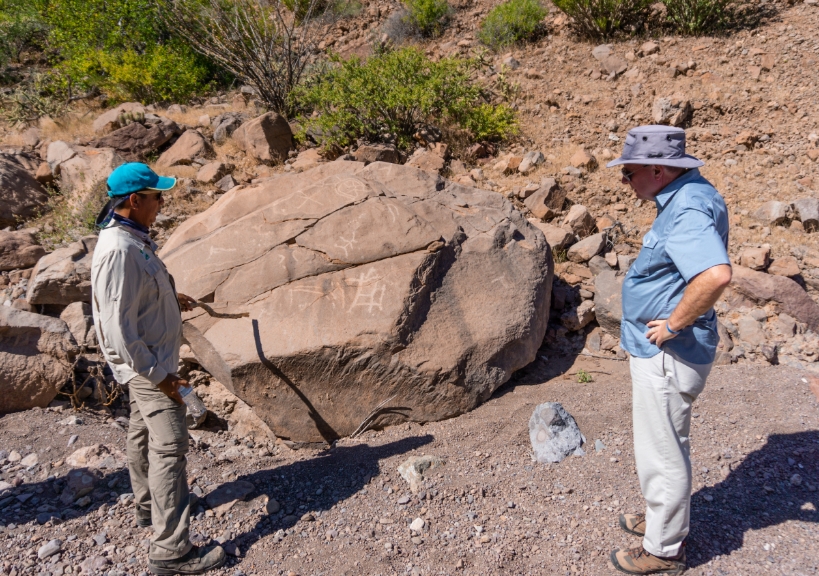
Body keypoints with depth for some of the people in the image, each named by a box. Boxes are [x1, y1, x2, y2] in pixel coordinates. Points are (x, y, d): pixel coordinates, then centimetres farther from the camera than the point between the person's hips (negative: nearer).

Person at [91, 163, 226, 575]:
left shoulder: (133, 238, 5)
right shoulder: (119, 250, -26)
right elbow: (118, 327, -27)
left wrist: (172, 301, 14)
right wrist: (157, 376, -23)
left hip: (150, 360, 10)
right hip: (147, 364, -10)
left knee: (144, 435, 23)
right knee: (169, 447, -8)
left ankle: (148, 507, 43)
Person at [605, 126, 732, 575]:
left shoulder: (687, 210, -25)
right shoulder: (687, 195, 7)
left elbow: (716, 274, -42)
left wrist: (675, 323, -29)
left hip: (668, 355, -11)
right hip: (658, 352, 11)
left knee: (661, 453, 6)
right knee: (661, 445, 26)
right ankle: (662, 519, 46)